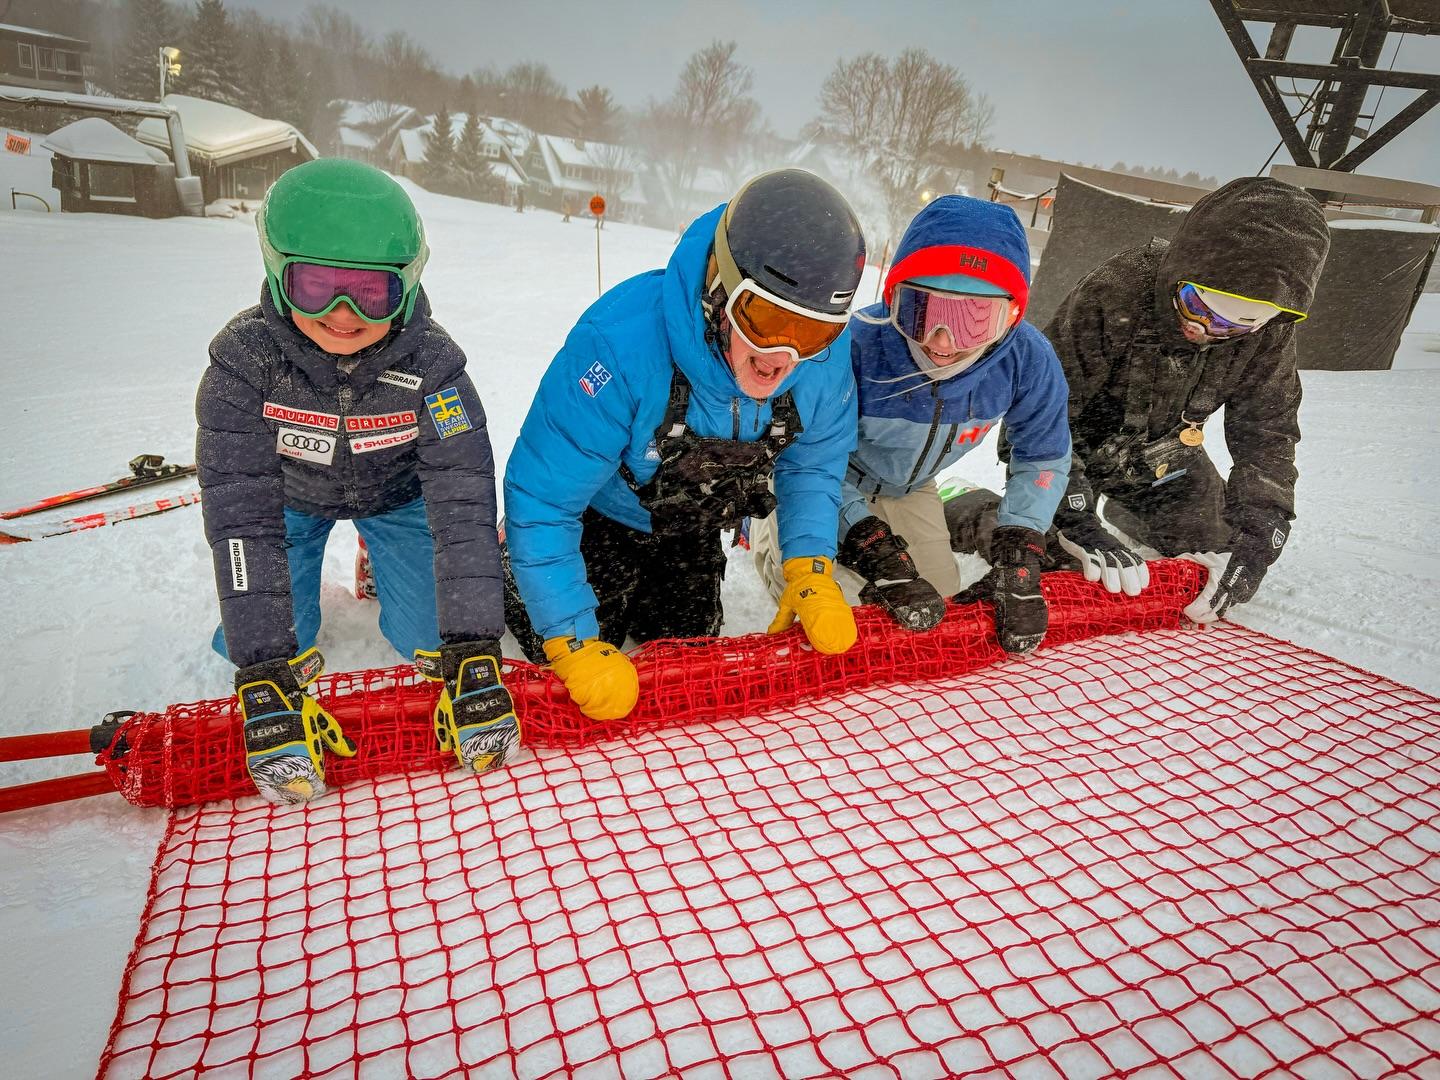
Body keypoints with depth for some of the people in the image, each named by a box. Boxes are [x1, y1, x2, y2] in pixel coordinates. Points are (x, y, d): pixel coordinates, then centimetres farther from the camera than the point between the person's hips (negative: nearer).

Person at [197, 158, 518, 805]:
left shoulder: (429, 361, -33)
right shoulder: (244, 356, -33)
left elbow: (463, 503, -37)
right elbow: (240, 514, -37)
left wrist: (472, 653, -45)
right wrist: (265, 678, -44)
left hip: (397, 492, 0)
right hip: (292, 496, 0)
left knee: (427, 637, -8)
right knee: (257, 646, -9)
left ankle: (384, 557, 23)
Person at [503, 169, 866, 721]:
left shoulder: (825, 356, -25)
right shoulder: (621, 343, -40)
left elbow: (812, 465, -5)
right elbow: (542, 503, -34)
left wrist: (811, 571, -17)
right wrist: (575, 644, -35)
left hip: (689, 540, 5)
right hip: (594, 524, -4)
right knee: (583, 694, 8)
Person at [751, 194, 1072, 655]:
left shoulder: (1027, 361, -29)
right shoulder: (856, 346, -42)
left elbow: (1044, 456, -9)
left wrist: (1019, 553, -18)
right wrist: (868, 539, -34)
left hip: (907, 490, 4)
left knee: (939, 603, 10)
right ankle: (767, 535, 19)